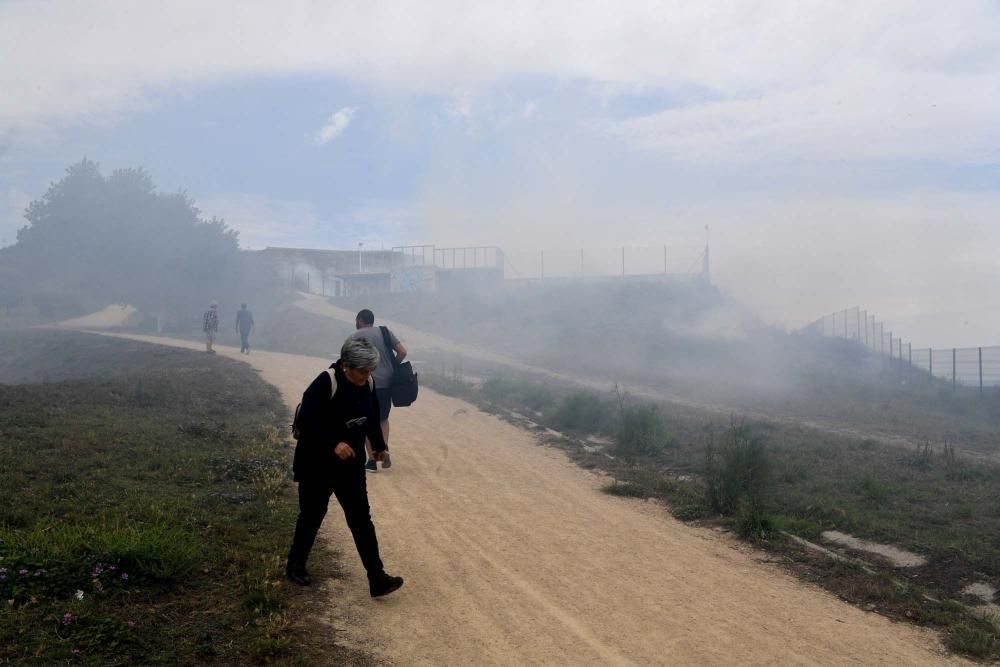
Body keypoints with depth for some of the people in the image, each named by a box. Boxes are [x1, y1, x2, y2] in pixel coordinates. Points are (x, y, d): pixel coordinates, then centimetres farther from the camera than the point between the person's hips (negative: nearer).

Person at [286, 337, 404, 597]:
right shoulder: (325, 383, -23)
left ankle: (377, 579, 2)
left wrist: (379, 446, 8)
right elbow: (305, 422, -25)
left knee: (361, 520, 2)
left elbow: (372, 418, 13)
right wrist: (334, 444, -31)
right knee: (312, 516, 11)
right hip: (317, 466, -5)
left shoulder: (367, 384, -3)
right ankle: (295, 566, 35)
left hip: (351, 465, 5)